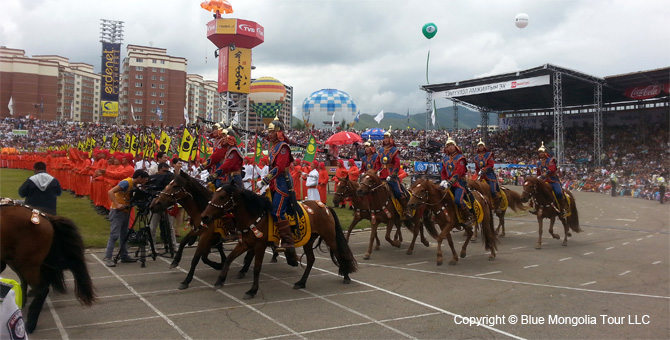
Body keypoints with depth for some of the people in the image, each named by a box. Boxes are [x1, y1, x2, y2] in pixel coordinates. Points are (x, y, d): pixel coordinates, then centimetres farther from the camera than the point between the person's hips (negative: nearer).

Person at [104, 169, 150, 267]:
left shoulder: (135, 185, 9)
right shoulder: (126, 182, -17)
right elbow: (110, 192, -23)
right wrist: (117, 204, -33)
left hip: (126, 211, 9)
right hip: (117, 211, -9)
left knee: (124, 235, 13)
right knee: (114, 235, -10)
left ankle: (124, 256, 19)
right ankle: (108, 258, -7)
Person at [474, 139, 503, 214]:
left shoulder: (489, 154, 0)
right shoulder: (476, 157, 15)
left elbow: (491, 165, -11)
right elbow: (476, 168, 20)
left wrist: (483, 170, -20)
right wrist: (476, 174, 2)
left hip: (490, 175, -5)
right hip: (482, 177, 6)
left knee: (493, 191, -15)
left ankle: (497, 207, -5)